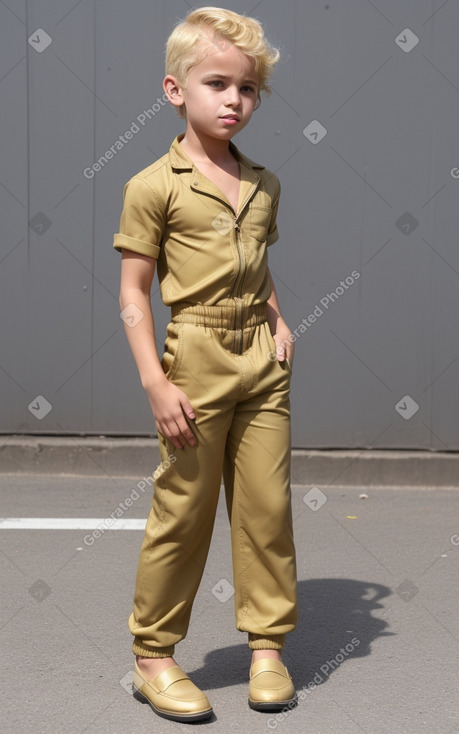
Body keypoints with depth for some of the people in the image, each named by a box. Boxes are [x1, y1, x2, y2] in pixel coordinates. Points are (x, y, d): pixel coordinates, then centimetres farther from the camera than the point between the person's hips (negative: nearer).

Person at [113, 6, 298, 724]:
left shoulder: (263, 184, 11)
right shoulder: (154, 186, -6)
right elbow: (133, 292, -7)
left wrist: (279, 321, 4)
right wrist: (156, 382, -13)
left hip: (262, 360, 5)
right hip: (197, 360, -5)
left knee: (268, 505, 9)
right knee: (183, 511, 2)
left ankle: (268, 643, 25)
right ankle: (153, 656, 19)